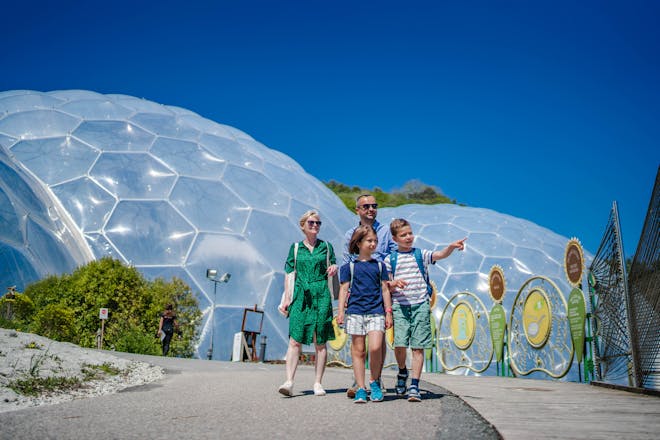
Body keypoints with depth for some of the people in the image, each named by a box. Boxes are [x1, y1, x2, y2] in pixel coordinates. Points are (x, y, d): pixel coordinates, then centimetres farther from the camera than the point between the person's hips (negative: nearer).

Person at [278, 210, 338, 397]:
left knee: (320, 341, 1)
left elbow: (333, 270, 17)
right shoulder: (295, 247, 10)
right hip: (300, 296, 0)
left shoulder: (326, 246, 11)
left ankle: (318, 384, 8)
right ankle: (289, 382, -11)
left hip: (321, 296, 0)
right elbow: (290, 274, 9)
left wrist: (333, 269, -7)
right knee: (295, 339, -9)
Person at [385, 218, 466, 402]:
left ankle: (414, 386, 4)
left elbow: (440, 254, -8)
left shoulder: (421, 254, 8)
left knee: (418, 346, -2)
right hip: (399, 306, 0)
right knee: (400, 344, -10)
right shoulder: (390, 259, 9)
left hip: (421, 305, 0)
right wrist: (394, 283, -12)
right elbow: (385, 285, 9)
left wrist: (452, 246, -26)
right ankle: (402, 372, 21)